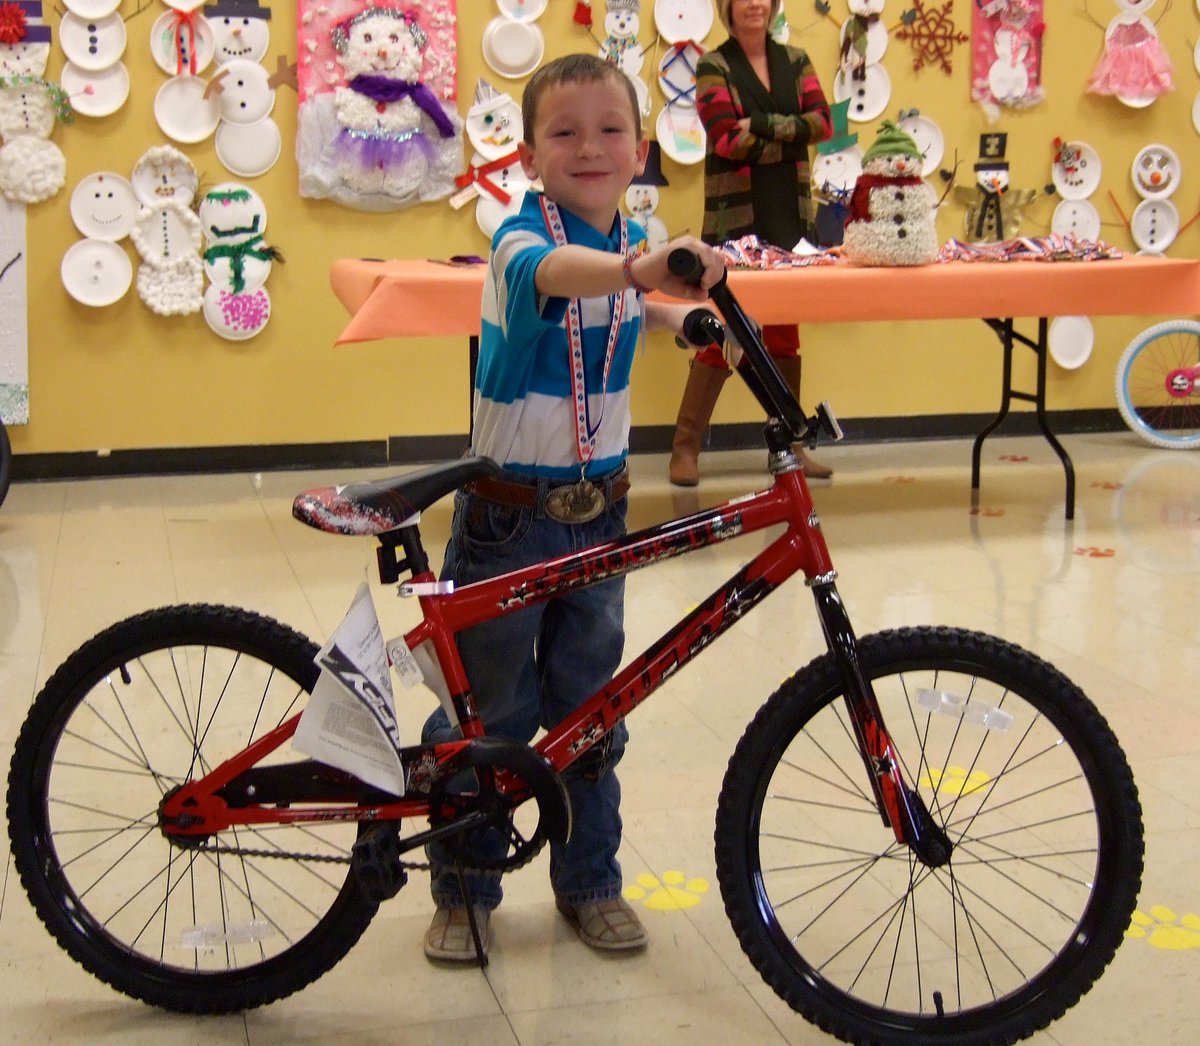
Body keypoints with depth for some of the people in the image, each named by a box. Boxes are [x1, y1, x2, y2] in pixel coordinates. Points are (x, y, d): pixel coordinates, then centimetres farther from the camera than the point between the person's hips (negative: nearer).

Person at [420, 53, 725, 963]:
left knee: (589, 707, 14)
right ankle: (464, 892, 23)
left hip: (599, 509, 5)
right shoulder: (522, 236, -19)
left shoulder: (633, 240, 2)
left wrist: (682, 314, 11)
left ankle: (590, 882, 29)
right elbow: (552, 271, -47)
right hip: (508, 513, -5)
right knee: (489, 712, 6)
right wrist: (641, 268, -66)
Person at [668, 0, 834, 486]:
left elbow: (822, 122, -2)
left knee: (785, 331, 10)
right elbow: (727, 140, -13)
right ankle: (685, 446, 4)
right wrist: (791, 137, -9)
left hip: (789, 214, 5)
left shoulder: (794, 61, 13)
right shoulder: (713, 67, 0)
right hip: (734, 218, -4)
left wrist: (761, 125, -13)